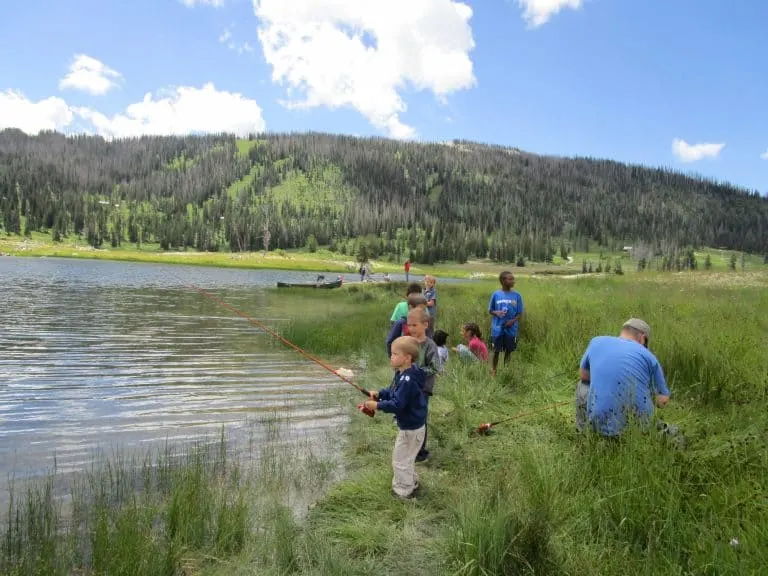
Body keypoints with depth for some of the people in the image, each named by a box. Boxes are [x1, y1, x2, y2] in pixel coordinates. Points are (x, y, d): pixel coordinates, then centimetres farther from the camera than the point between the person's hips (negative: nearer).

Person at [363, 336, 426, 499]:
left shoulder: (408, 380, -32)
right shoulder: (402, 373, -1)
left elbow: (397, 404, -32)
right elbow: (393, 392, 10)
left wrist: (378, 405, -25)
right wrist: (379, 394, -4)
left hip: (411, 428, -10)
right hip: (410, 424, 10)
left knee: (400, 459, 7)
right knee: (406, 456, 27)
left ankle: (404, 490, 23)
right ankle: (412, 482, 44)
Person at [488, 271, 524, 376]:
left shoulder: (517, 295, -2)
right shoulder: (496, 294, -3)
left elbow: (520, 314, 2)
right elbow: (490, 310, 6)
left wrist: (513, 321, -16)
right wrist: (496, 313, -16)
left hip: (511, 329, 1)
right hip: (498, 328, -1)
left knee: (508, 350, 9)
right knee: (496, 350, 7)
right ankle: (494, 370, 24)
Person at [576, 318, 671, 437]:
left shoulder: (596, 341, 6)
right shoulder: (648, 355, 4)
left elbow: (583, 375, 22)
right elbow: (663, 400, 12)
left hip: (600, 424, -1)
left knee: (583, 386, 26)